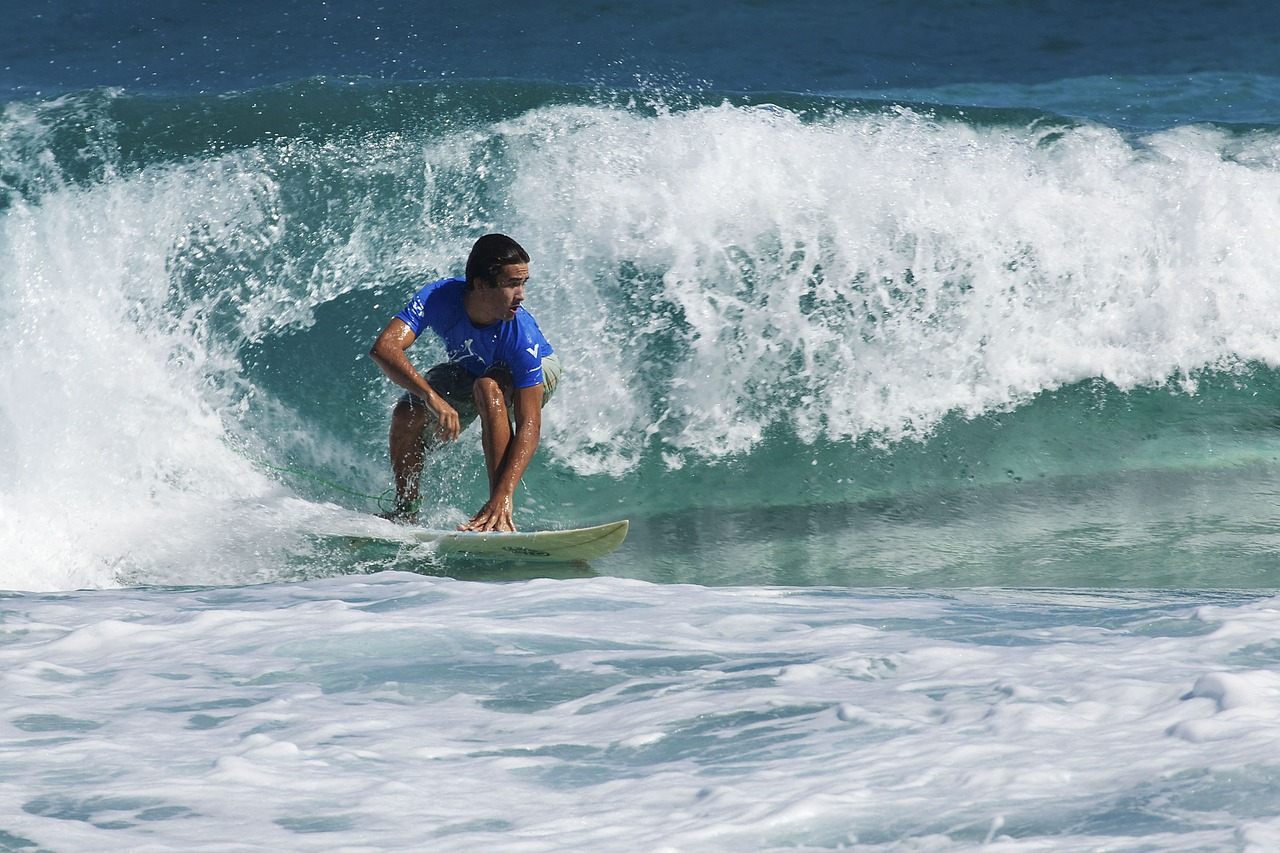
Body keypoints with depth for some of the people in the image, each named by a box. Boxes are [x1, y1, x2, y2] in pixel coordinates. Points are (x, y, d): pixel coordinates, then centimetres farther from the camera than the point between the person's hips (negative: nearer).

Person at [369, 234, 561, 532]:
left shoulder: (521, 336, -41)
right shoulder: (439, 298, -35)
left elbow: (529, 426, -44)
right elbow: (384, 348, -44)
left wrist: (503, 496, -55)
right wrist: (432, 396, -59)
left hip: (537, 375, -4)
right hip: (469, 370, 4)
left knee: (487, 387, -36)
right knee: (407, 416, -15)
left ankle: (499, 514, -38)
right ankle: (405, 512, 13)